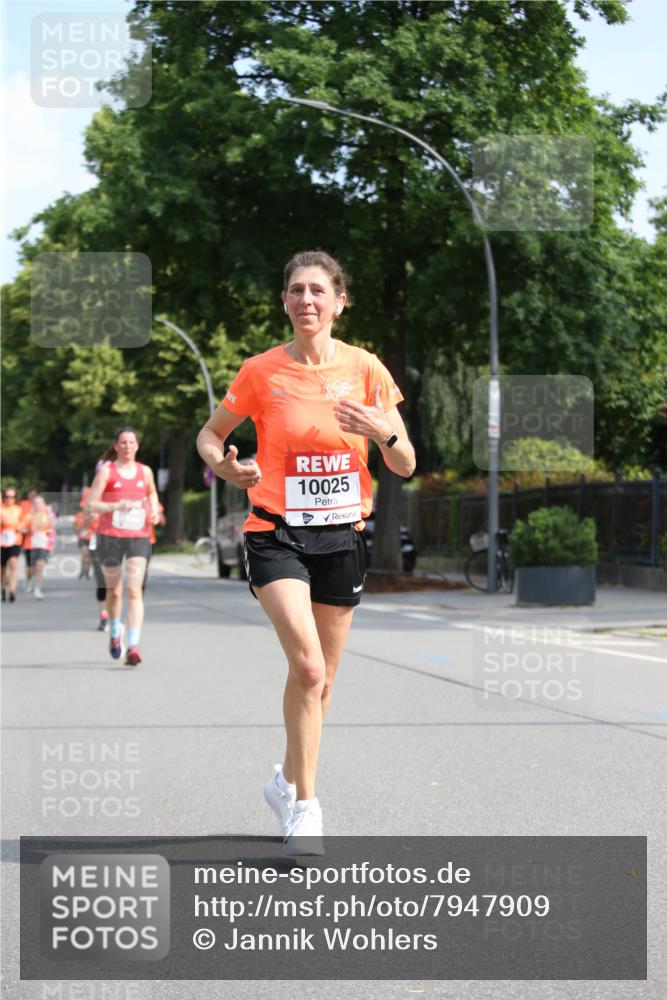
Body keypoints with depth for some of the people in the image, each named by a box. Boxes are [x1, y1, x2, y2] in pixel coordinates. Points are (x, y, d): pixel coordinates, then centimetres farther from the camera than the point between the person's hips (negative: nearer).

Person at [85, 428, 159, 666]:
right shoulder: (106, 471, 0)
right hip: (110, 536, -1)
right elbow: (90, 505, -7)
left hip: (139, 537, 1)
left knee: (134, 590, -12)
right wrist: (117, 506, -21)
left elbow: (152, 493, 31)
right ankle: (115, 633, 38)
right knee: (114, 590, 12)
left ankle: (133, 646, -18)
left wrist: (154, 511, 11)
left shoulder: (145, 471, 10)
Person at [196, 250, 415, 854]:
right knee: (307, 666, -20)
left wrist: (382, 431, -21)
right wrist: (225, 465, -13)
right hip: (277, 533, -3)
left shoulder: (365, 368, 0)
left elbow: (405, 467, 1)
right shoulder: (261, 371, -3)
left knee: (321, 679, 12)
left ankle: (288, 781, 34)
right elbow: (210, 435, 10)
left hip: (343, 534, 3)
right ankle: (305, 804, -9)